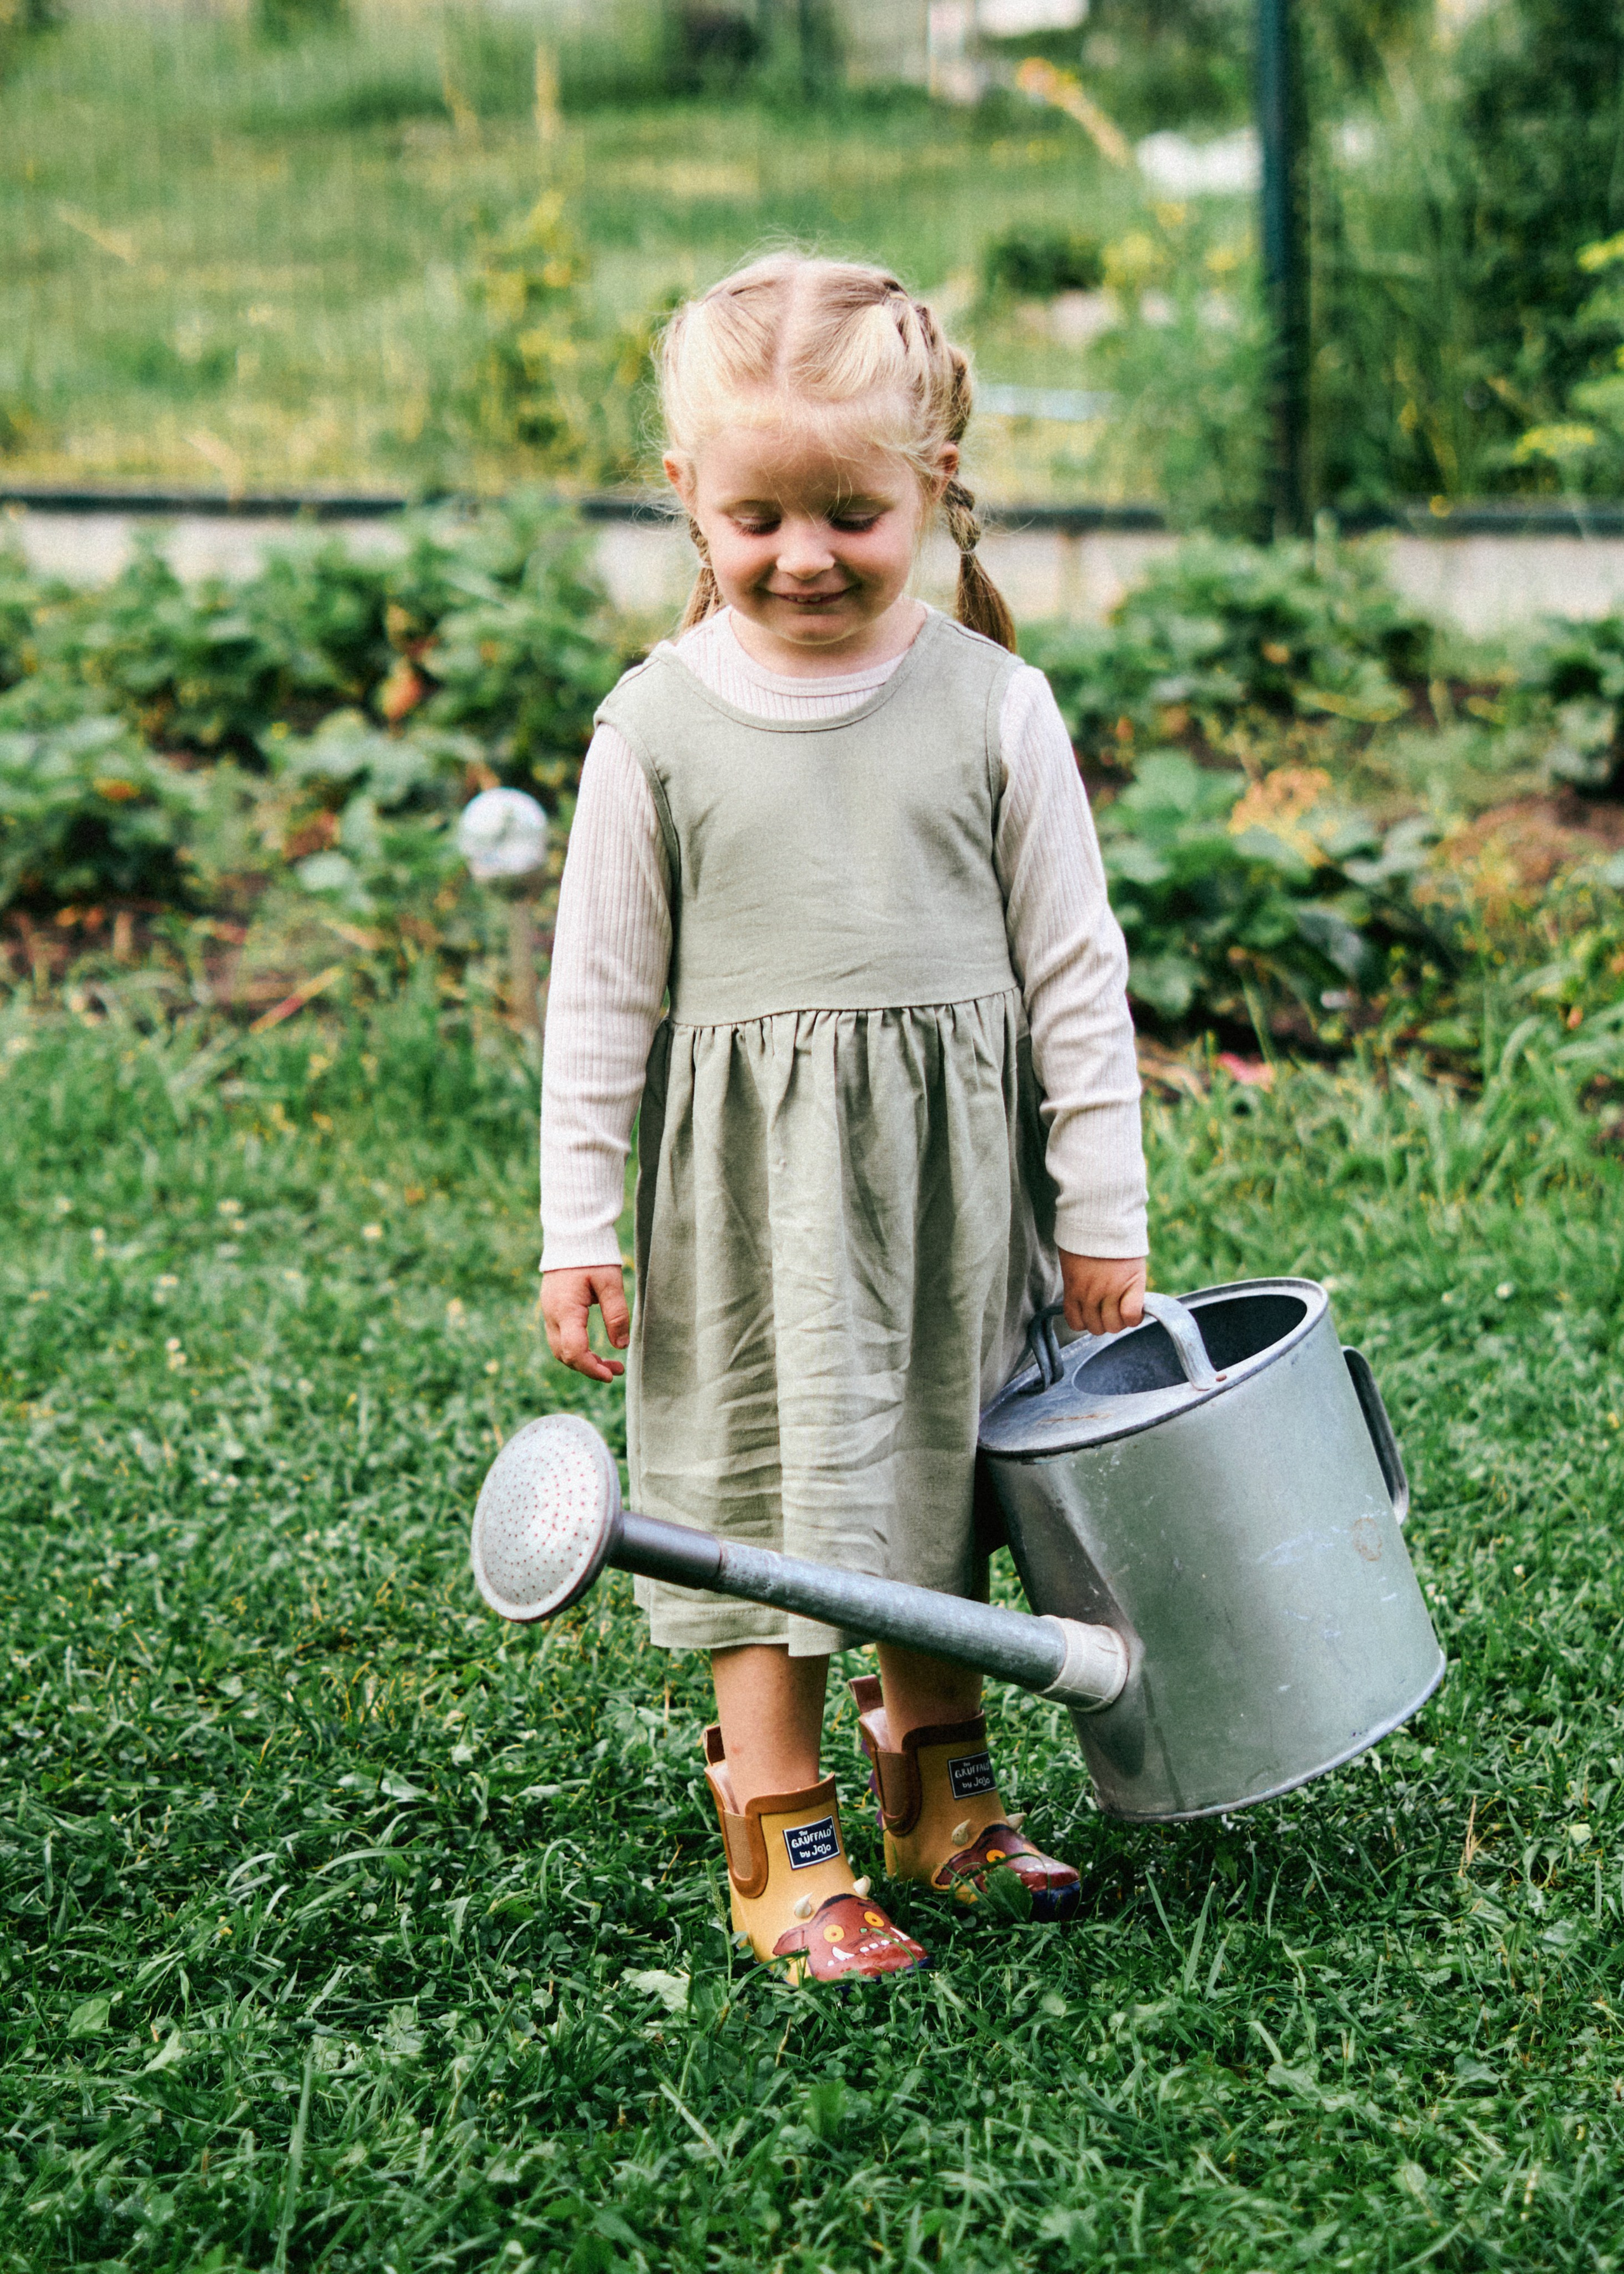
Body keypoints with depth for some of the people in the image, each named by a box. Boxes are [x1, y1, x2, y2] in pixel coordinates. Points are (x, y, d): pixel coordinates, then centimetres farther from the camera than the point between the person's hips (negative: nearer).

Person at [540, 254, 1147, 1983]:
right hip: (751, 1182, -1)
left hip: (948, 1180, 2)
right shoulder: (659, 723, -5)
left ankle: (936, 1784, 32)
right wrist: (575, 1227, 0)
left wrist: (1100, 1210, 1)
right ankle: (780, 1847, 10)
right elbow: (602, 989, 1)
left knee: (934, 1464, 14)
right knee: (768, 1475, 0)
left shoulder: (989, 705, -4)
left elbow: (1075, 968, 1)